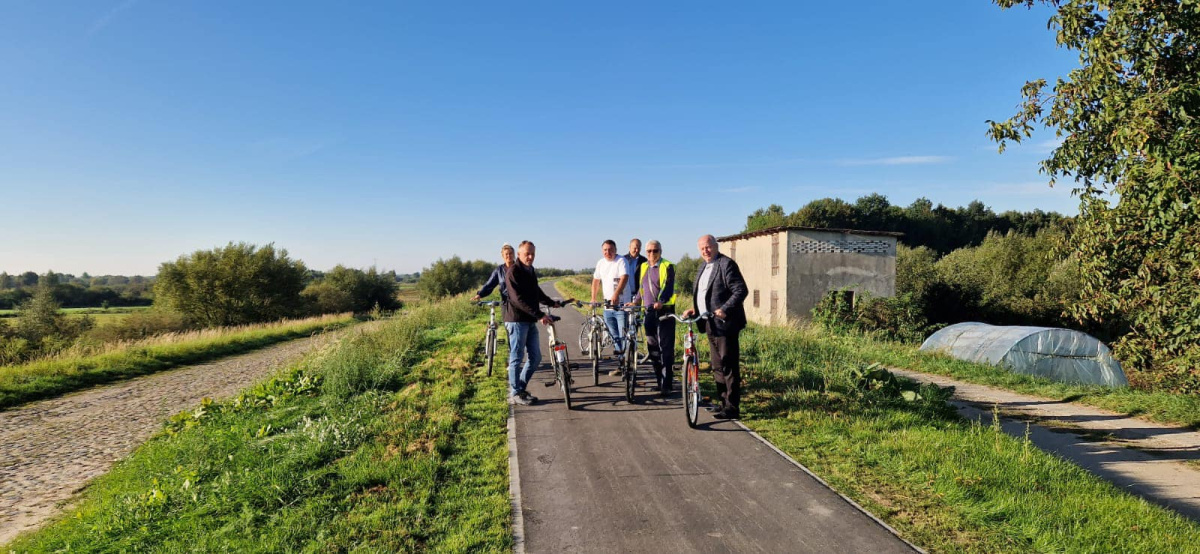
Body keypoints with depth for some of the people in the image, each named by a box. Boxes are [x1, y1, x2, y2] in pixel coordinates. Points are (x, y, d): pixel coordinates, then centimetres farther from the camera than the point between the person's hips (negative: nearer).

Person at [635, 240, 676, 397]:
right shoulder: (643, 267, 15)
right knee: (652, 348, 9)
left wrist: (661, 301, -32)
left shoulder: (667, 266, -4)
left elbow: (668, 287, -17)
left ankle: (666, 384, -4)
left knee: (666, 348, -7)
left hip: (665, 311, -6)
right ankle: (660, 380, 19)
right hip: (649, 312, 6)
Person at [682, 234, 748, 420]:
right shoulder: (703, 267, 18)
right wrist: (694, 309, 9)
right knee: (717, 366, 16)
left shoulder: (726, 264, -10)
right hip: (711, 325, 10)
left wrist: (724, 309, -25)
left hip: (724, 324, -9)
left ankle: (732, 407, 1)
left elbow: (741, 290, -16)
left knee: (729, 366, -5)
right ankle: (724, 402, 26)